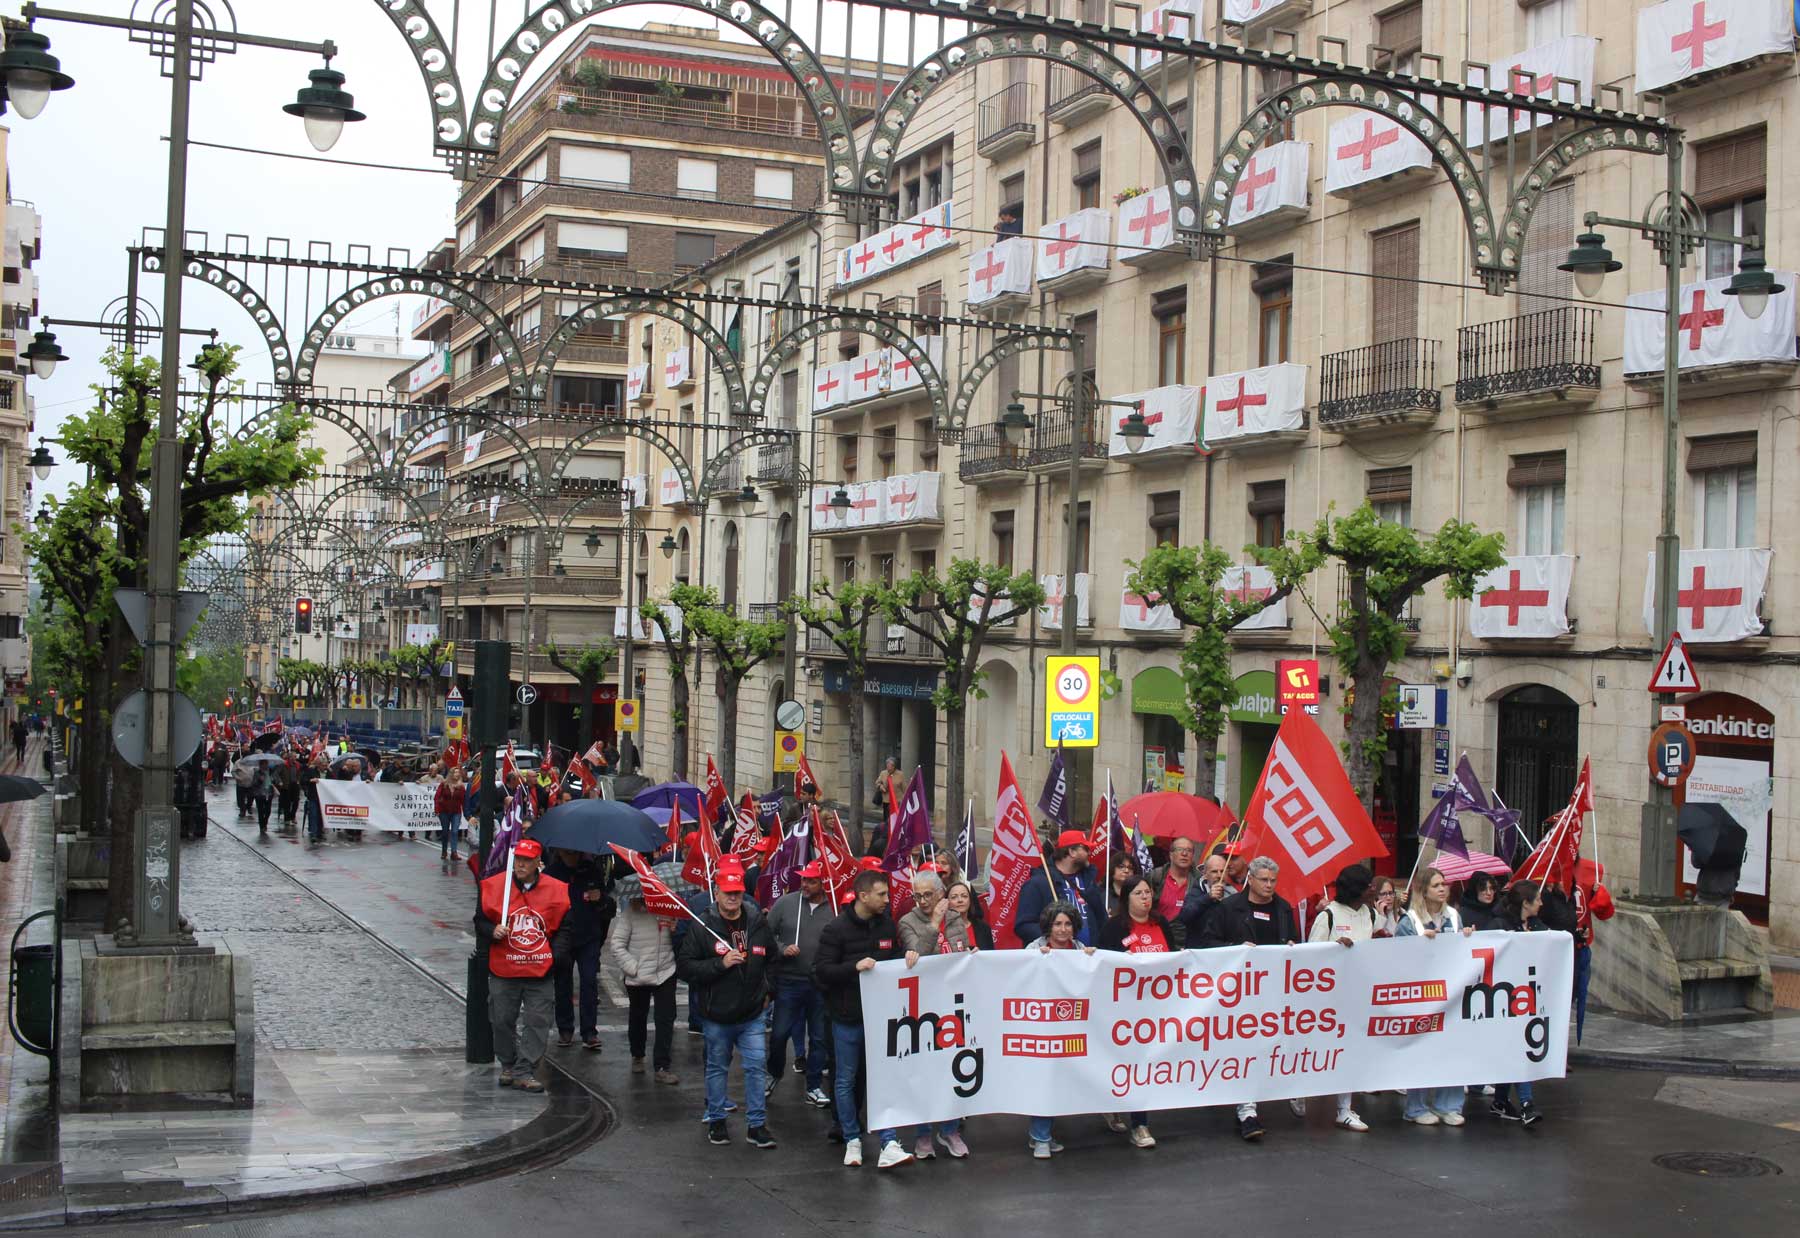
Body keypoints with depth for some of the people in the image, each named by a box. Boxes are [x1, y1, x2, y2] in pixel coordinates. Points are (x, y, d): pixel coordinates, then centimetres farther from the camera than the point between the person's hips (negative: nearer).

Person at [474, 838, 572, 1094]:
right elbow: (479, 921, 6)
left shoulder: (556, 890, 0)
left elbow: (564, 927, 8)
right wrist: (492, 931, -14)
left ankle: (524, 1071, 3)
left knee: (537, 1022, -3)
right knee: (503, 1020, 10)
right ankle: (508, 1066, 28)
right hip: (503, 970, 0)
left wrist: (554, 955, -3)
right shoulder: (494, 886, -2)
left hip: (540, 971, 0)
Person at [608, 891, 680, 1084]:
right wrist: (632, 967, -13)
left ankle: (662, 1067, 0)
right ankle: (637, 1057, 39)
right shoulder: (631, 911, -9)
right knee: (638, 1018, 18)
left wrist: (676, 931, -12)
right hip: (637, 977, -1)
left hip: (665, 973, 1)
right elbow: (616, 943, -9)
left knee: (666, 1020, -5)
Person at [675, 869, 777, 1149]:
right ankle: (715, 1121, 27)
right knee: (717, 1068, 12)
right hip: (716, 1014, -2)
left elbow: (772, 959, 19)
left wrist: (766, 989, 12)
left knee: (757, 1066, 0)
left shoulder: (758, 923, 2)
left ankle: (757, 1124, 9)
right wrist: (720, 963, -21)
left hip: (752, 1013, 2)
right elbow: (684, 966, -12)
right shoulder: (702, 927, -9)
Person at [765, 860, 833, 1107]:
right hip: (789, 982, 0)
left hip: (820, 985, 0)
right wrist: (782, 949, -13)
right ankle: (774, 1073, 34)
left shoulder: (833, 909, -5)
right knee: (780, 1033, 7)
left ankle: (814, 1087, 22)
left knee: (819, 1038, 9)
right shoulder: (785, 903, -4)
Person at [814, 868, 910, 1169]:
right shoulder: (837, 929, -9)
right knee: (846, 1080, 8)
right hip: (847, 1017, -3)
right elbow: (821, 970, -12)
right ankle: (852, 1140, 20)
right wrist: (855, 967, -25)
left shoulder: (888, 925, 5)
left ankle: (888, 1145, -3)